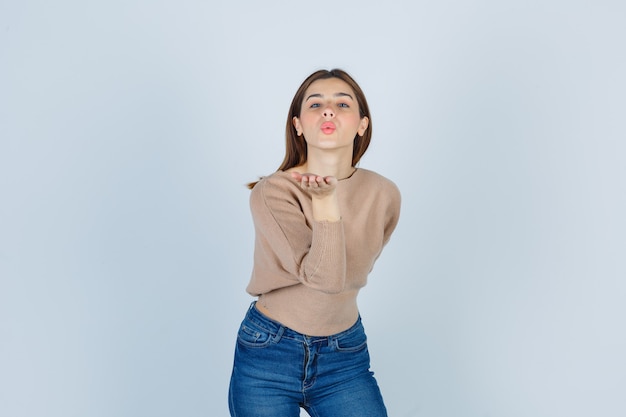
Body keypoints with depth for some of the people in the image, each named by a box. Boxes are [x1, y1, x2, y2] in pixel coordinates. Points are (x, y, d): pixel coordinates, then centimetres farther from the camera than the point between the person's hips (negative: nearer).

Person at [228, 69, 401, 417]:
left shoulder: (384, 195, -6)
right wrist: (325, 199, -25)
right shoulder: (271, 192, -16)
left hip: (346, 357, 3)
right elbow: (326, 277, -25)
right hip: (268, 353, -2)